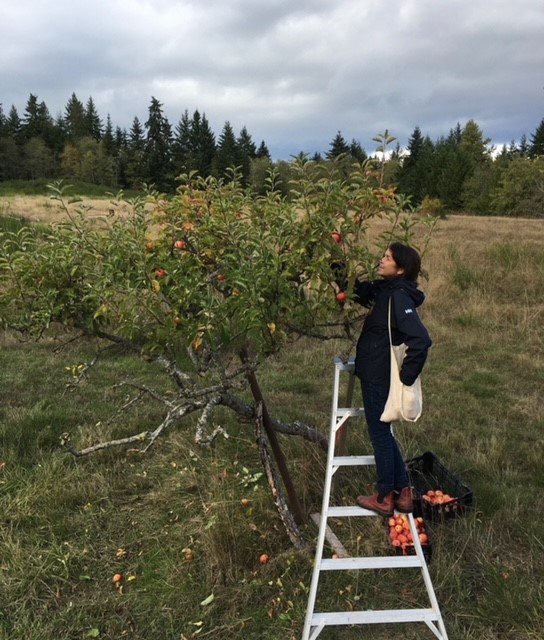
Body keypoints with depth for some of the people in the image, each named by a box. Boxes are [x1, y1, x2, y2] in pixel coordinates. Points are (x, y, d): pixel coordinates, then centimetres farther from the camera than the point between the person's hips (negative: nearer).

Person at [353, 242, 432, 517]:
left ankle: (385, 499, 23)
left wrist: (406, 377, -22)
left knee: (380, 433, 5)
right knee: (382, 433, 18)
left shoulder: (399, 297, -20)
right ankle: (403, 492, 30)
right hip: (374, 374, 9)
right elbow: (358, 291, 23)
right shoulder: (383, 291, 6)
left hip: (381, 378, -9)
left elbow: (420, 340, -29)